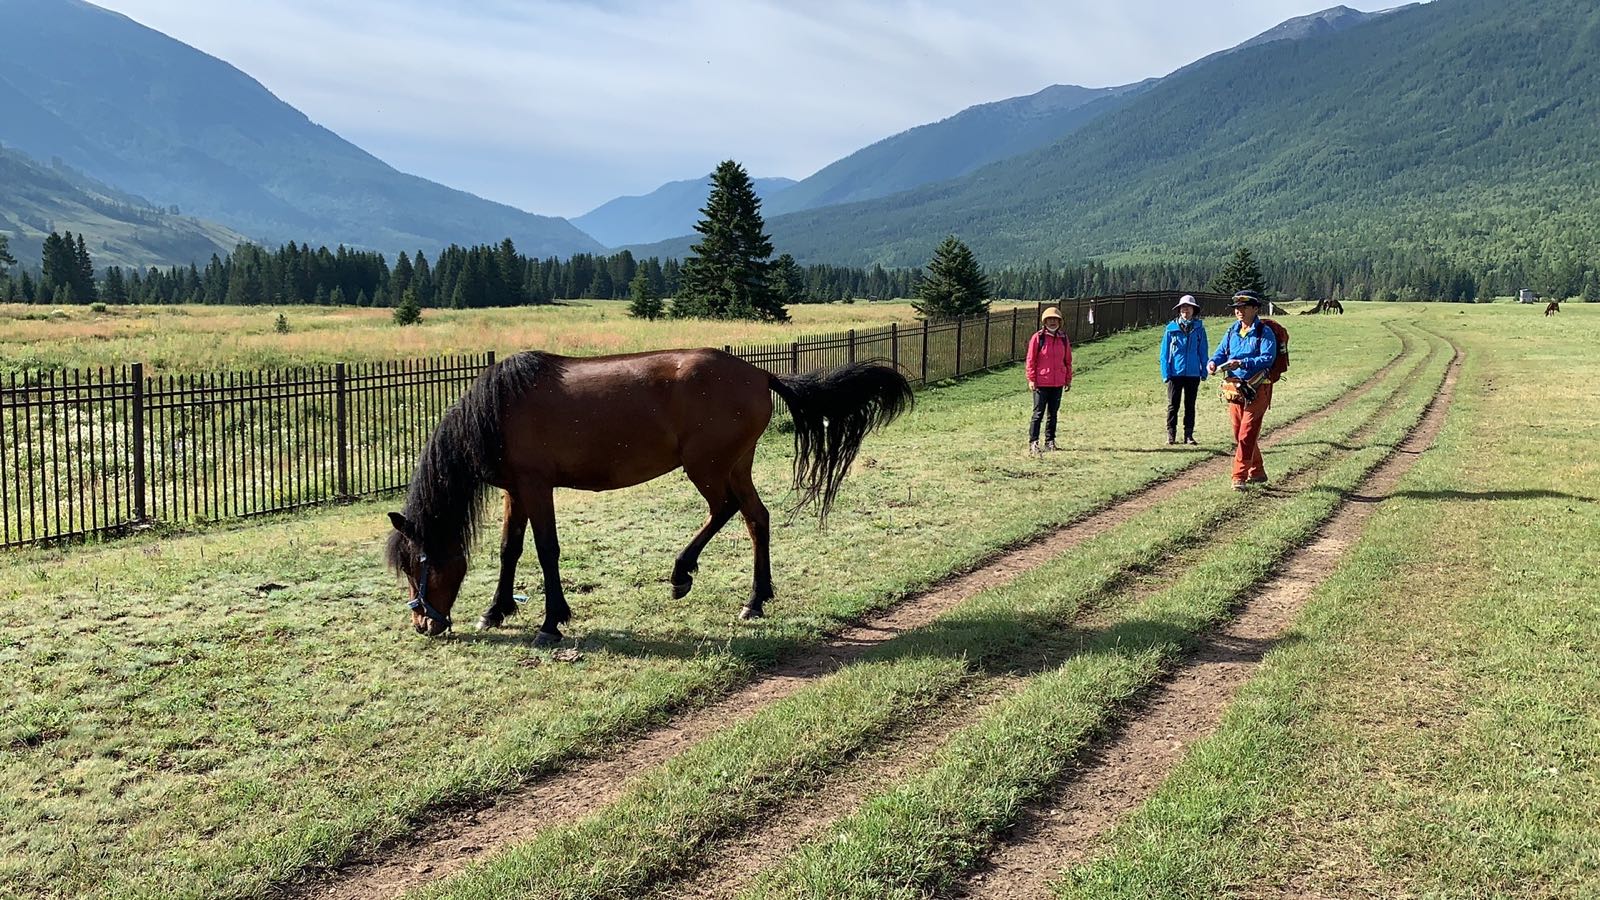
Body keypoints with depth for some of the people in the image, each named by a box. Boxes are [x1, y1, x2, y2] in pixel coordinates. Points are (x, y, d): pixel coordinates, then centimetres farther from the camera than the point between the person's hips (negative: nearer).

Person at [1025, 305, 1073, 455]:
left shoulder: (1063, 338, 7)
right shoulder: (1037, 338, -5)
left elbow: (1068, 360, 13)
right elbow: (1031, 360, -5)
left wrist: (1068, 379, 12)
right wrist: (1031, 379, -8)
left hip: (1058, 383, 4)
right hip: (1041, 382, -4)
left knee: (1053, 413, 12)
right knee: (1038, 413, -4)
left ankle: (1050, 441, 21)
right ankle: (1033, 442, -2)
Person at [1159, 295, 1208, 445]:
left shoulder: (1199, 328, 2)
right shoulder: (1171, 328, -1)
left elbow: (1203, 351, 8)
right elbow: (1165, 352, 1)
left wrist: (1204, 371, 4)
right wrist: (1166, 373, -4)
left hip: (1193, 373, 1)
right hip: (1175, 373, -1)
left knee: (1190, 405, 9)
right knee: (1173, 405, 3)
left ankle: (1188, 435, 14)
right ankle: (1171, 435, 9)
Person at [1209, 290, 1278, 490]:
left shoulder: (1264, 333, -7)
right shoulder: (1232, 331, 12)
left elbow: (1268, 359, -19)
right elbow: (1221, 352, 11)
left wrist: (1242, 363, -30)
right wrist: (1214, 362, -12)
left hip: (1256, 390, -7)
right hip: (1234, 389, 7)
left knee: (1247, 434, -10)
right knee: (1240, 434, 13)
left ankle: (1239, 477, -9)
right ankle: (1257, 473, 28)